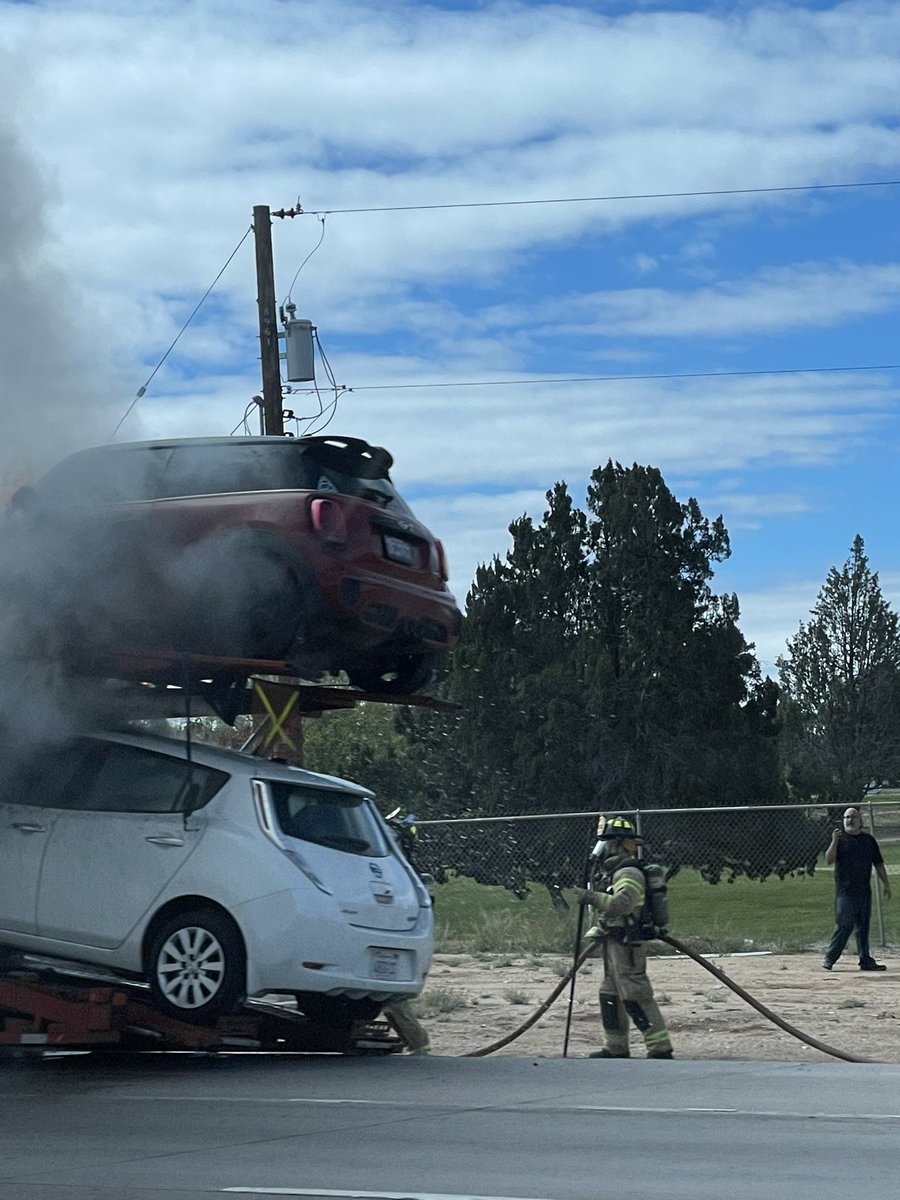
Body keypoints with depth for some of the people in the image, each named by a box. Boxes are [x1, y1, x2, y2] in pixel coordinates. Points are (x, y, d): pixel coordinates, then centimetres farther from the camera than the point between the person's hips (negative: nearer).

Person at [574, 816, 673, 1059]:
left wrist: (592, 897, -36)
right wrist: (598, 930, 17)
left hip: (627, 944, -11)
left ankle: (660, 1048, -10)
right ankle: (616, 1047, 21)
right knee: (610, 995, 14)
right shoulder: (613, 872, 17)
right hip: (615, 943, 11)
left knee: (635, 997, -11)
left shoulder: (628, 873, -17)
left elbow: (622, 904, -33)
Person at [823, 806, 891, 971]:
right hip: (845, 891, -4)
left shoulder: (868, 839, 13)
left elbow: (878, 863, 16)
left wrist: (885, 883, 10)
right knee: (844, 925, -9)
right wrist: (835, 842, -22)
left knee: (863, 926, 5)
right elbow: (829, 860, -9)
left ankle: (865, 961, 8)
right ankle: (830, 958, -1)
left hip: (864, 889, 4)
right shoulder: (840, 838, 2)